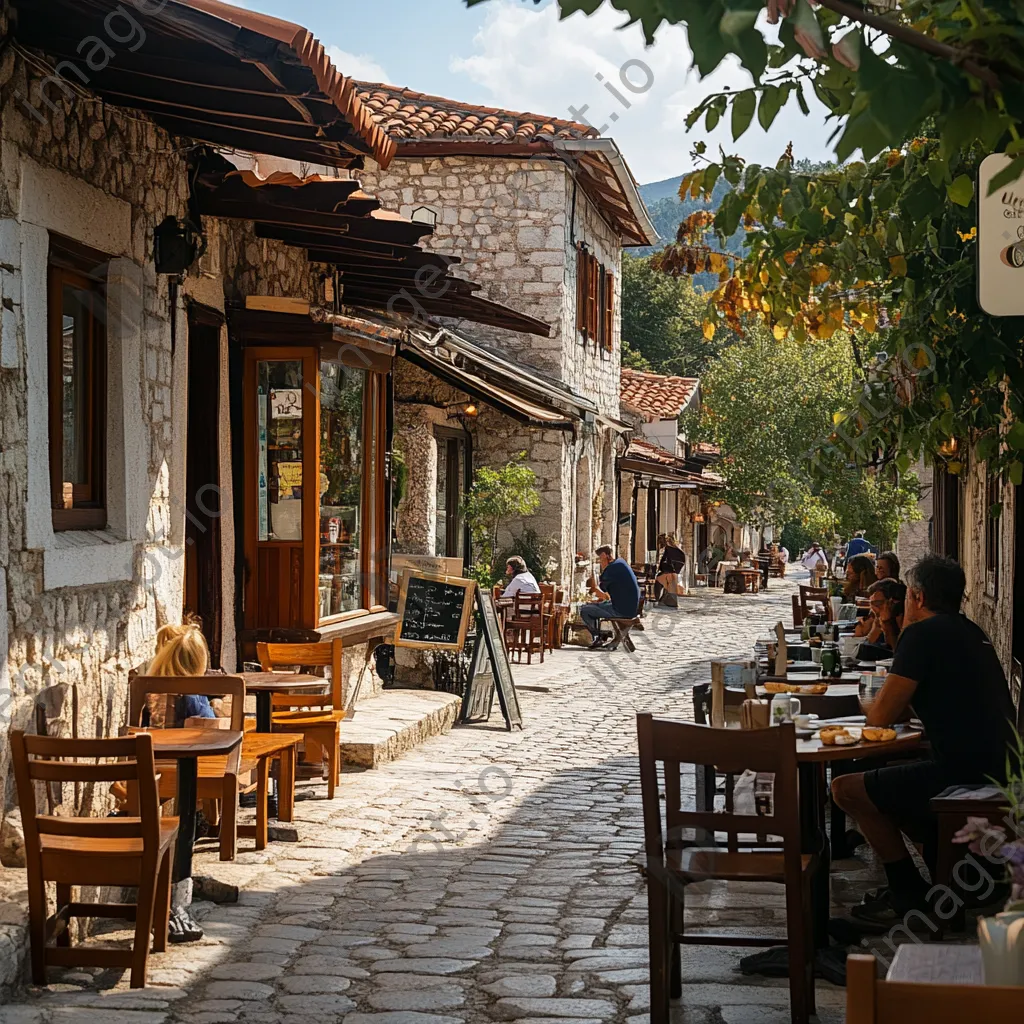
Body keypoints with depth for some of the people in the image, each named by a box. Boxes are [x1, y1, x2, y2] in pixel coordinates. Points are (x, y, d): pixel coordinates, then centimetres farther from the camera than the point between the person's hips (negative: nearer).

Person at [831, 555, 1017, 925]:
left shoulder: (923, 633, -11)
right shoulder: (972, 632, 16)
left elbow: (881, 716, -9)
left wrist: (870, 706, 10)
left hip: (964, 778, -10)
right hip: (1001, 774, 10)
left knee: (846, 789, -1)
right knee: (890, 774, 29)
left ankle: (909, 894, 8)